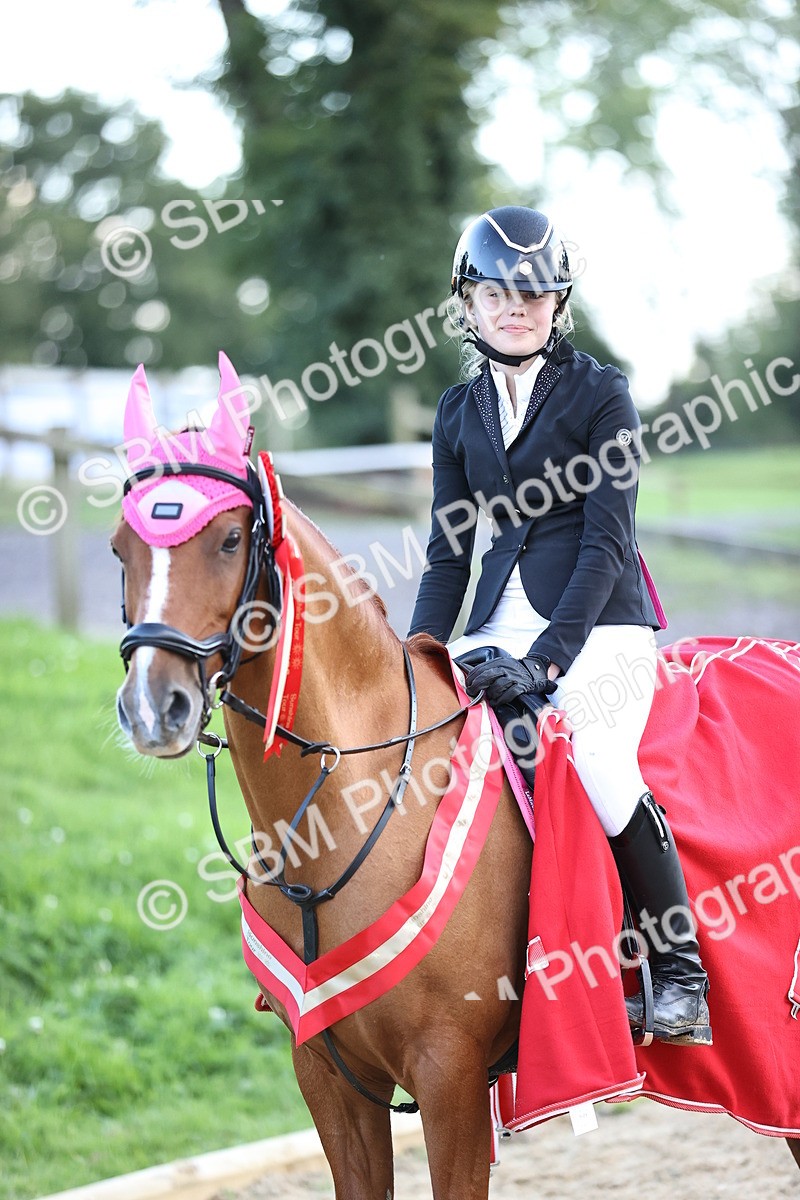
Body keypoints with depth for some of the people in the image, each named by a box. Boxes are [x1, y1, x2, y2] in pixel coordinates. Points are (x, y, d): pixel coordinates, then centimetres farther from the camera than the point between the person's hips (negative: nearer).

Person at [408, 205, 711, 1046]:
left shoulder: (601, 394, -2)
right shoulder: (460, 412, 14)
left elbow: (605, 542, -9)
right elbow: (448, 551, 16)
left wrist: (546, 659, -19)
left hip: (598, 619, -5)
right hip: (501, 621, 6)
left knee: (596, 756, -28)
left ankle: (679, 974, -14)